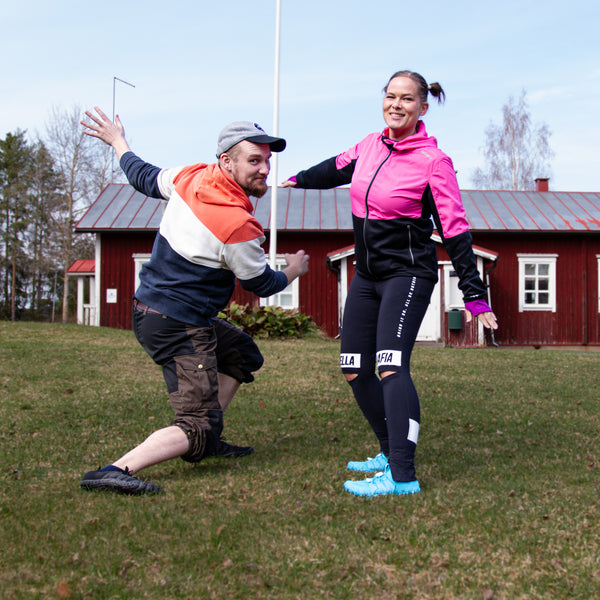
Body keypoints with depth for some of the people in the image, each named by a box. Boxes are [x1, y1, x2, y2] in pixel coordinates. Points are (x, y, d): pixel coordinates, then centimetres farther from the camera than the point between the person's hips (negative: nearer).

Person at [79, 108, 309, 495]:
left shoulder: (189, 178, -3)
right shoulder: (238, 228, -23)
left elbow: (143, 176, 18)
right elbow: (261, 284, -5)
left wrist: (117, 141, 38)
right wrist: (294, 272, 17)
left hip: (149, 307, 10)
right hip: (178, 328, -10)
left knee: (243, 356, 27)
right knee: (198, 426, -11)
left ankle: (207, 440, 27)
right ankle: (116, 471, -27)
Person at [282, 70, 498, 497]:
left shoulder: (433, 162, -12)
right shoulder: (372, 146, 5)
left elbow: (455, 230, -12)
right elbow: (340, 168, 26)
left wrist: (474, 295, -14)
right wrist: (300, 179, 43)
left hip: (408, 274, -7)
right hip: (367, 274, 7)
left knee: (391, 366, -23)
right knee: (355, 371, 7)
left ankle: (403, 477, -23)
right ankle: (392, 452, 22)